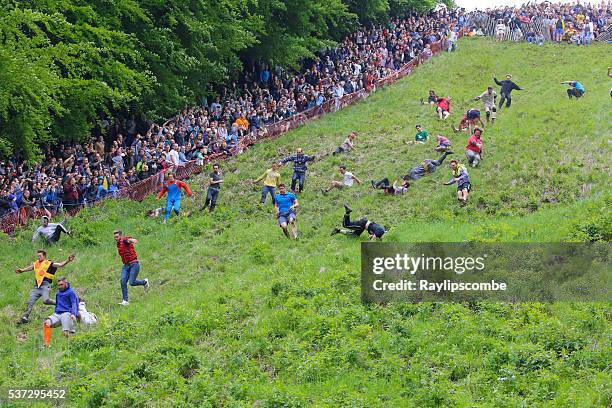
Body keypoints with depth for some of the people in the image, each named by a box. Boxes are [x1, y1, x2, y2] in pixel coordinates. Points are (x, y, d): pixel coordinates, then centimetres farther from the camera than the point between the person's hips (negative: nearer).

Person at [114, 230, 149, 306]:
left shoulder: (125, 240, -11)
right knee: (123, 281, -11)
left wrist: (132, 240, -61)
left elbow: (129, 239, -37)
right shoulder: (118, 244, 13)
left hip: (134, 264, -7)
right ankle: (125, 300, -9)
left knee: (132, 282, -13)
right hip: (125, 265, 7)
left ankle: (145, 282, 17)